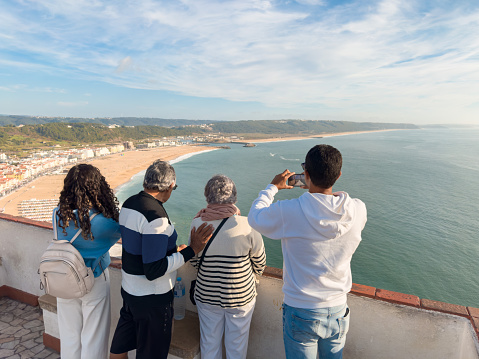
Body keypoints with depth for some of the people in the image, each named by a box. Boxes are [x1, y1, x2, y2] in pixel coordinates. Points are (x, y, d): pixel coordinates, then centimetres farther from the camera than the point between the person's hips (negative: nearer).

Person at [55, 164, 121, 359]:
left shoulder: (58, 214, -13)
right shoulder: (102, 221, -27)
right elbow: (118, 232, -8)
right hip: (94, 282, -4)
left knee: (69, 336, 23)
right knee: (93, 338, 15)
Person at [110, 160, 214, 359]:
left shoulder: (128, 204, 0)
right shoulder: (156, 217, -29)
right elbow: (154, 271, -28)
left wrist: (172, 250, 17)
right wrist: (191, 251, -23)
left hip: (129, 289, 8)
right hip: (152, 298, -8)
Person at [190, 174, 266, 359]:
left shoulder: (198, 224, -16)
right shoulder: (247, 226, -22)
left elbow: (194, 262, 0)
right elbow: (260, 266, -7)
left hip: (206, 297, 2)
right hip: (241, 298, -1)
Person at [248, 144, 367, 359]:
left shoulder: (289, 212, -25)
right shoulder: (358, 210, -13)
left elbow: (255, 218, -4)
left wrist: (273, 187, 8)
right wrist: (315, 191, 17)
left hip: (301, 315, -3)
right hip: (338, 312, 4)